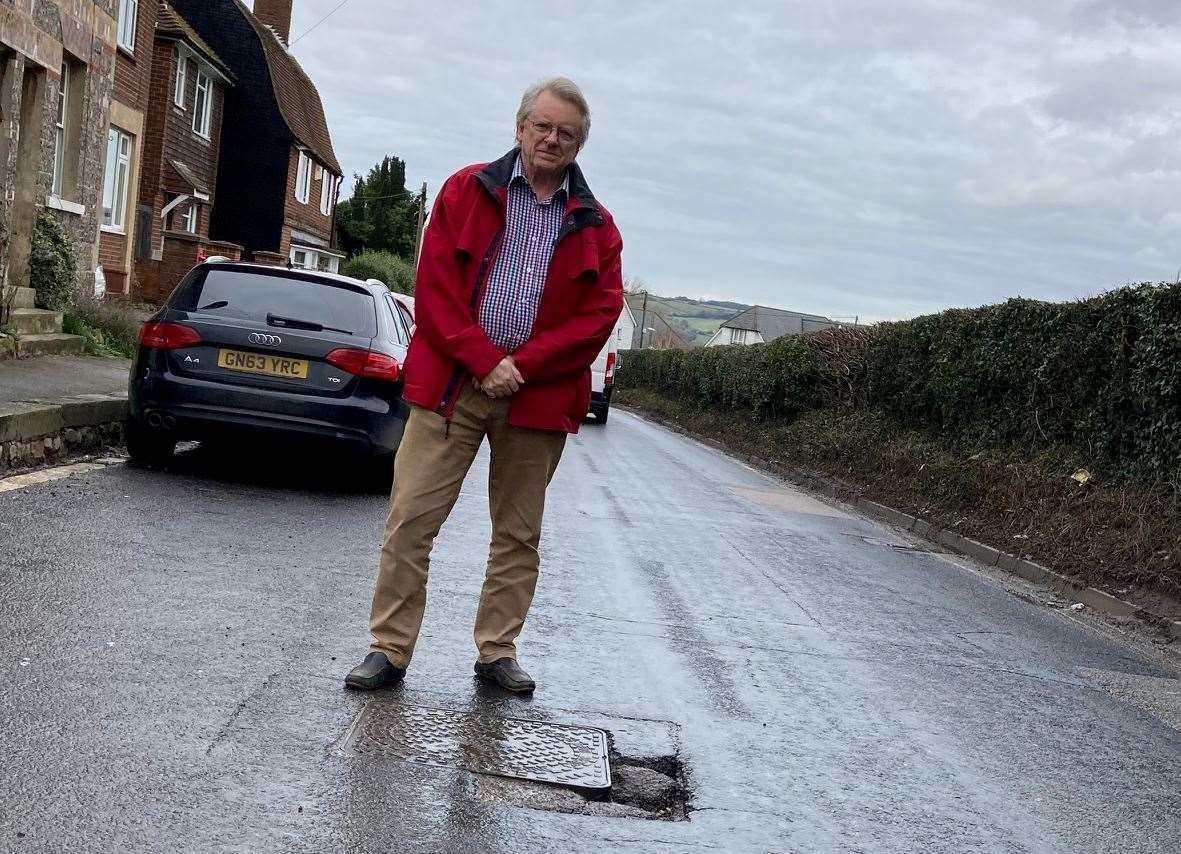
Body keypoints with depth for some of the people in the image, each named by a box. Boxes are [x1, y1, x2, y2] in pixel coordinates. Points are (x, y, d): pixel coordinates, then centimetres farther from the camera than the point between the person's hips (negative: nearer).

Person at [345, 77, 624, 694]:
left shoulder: (596, 227, 11)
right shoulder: (467, 191, 7)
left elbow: (600, 311, 1)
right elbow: (435, 284, -1)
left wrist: (524, 367, -11)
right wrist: (484, 359, -12)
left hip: (538, 396, 2)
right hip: (452, 383, -2)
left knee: (519, 533, 9)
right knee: (410, 521, -4)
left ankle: (497, 651, 22)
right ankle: (389, 648, 7)